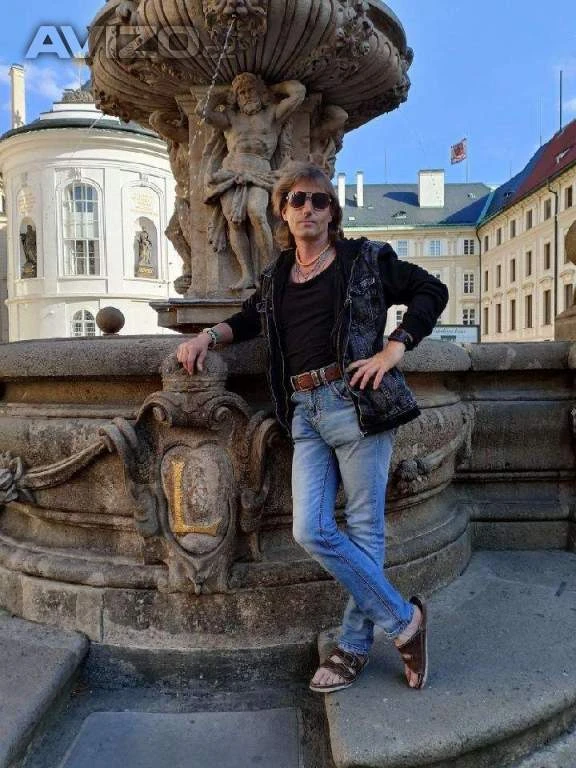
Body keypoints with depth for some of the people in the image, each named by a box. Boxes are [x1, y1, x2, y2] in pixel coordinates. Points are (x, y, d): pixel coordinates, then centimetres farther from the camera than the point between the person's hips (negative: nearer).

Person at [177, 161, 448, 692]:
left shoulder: (365, 259, 6)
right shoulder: (276, 277, 19)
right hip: (305, 413, 5)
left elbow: (432, 292, 7)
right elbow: (250, 318, 33)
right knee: (310, 531, -3)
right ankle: (404, 619, 14)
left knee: (364, 529, 1)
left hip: (357, 402, -4)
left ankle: (355, 644, 21)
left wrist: (394, 350, -6)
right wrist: (207, 336, 15)